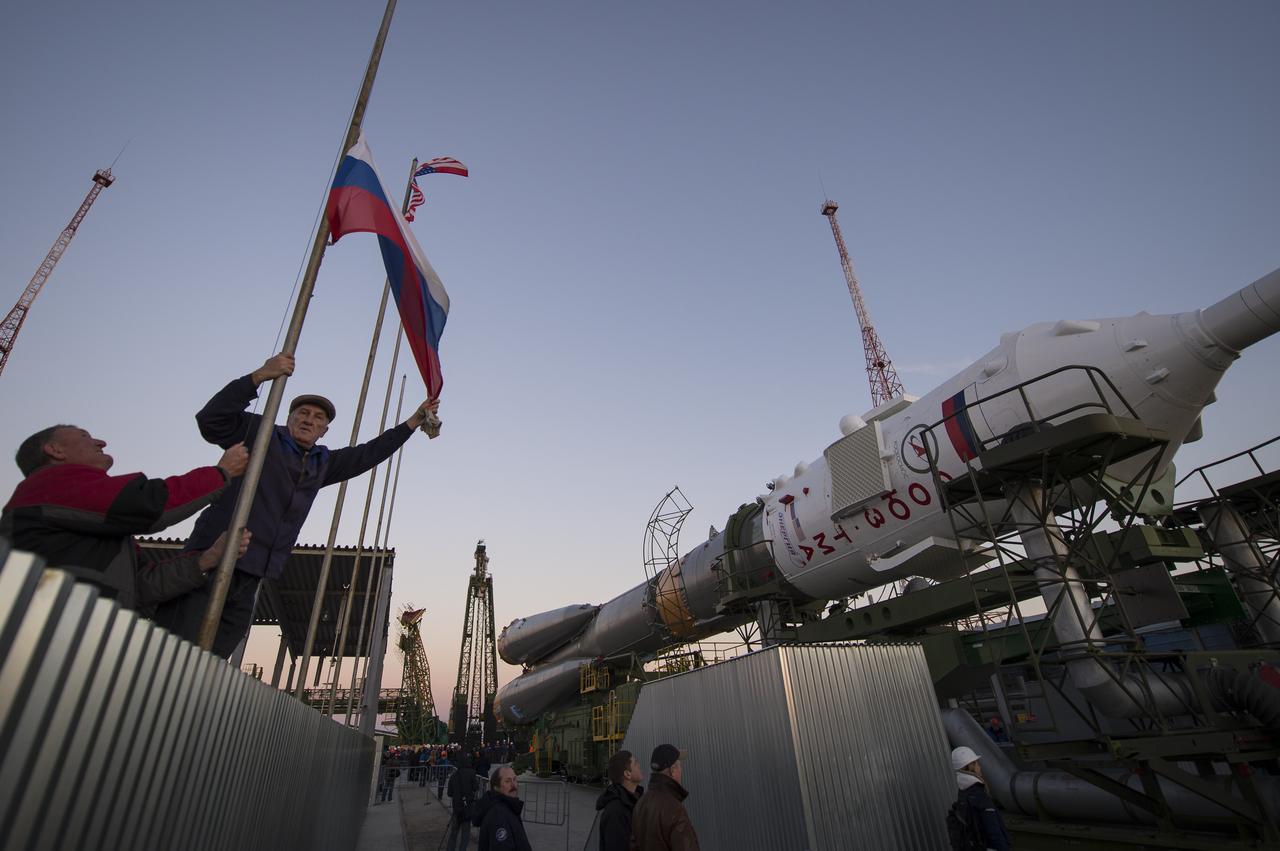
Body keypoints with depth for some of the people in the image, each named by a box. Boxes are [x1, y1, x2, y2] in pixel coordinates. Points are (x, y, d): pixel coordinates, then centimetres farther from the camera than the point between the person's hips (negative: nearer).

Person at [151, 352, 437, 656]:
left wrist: (414, 421, 24)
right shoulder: (259, 434, 3)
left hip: (251, 574, 6)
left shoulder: (322, 462, 19)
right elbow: (210, 420, -12)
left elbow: (368, 454, 23)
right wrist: (259, 376, -22)